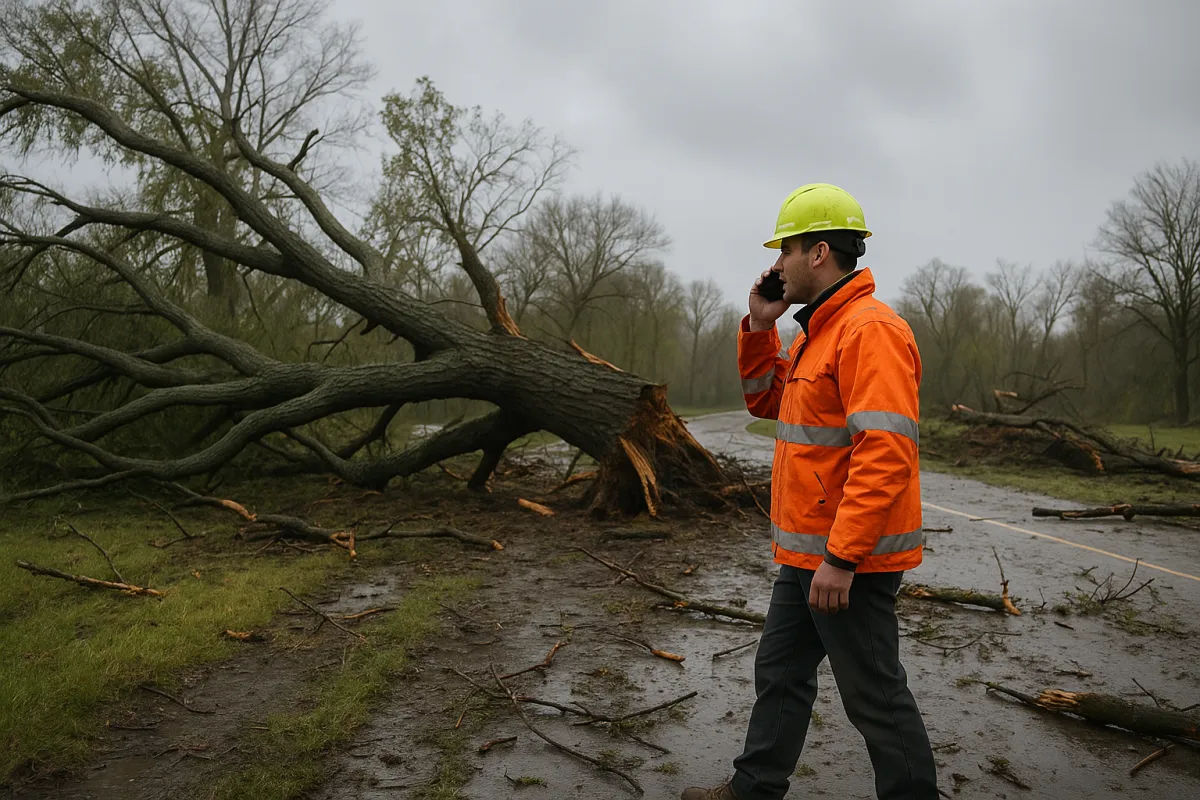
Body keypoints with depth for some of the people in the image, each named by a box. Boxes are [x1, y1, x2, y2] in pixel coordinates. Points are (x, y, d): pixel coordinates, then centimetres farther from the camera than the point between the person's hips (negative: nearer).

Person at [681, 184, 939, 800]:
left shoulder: (870, 330, -20)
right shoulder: (818, 331, 13)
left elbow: (885, 452, -27)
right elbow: (766, 400, 21)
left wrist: (841, 557, -28)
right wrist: (759, 326, 7)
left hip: (850, 560, -10)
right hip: (809, 552, 10)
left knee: (875, 696, 4)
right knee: (780, 673, 20)